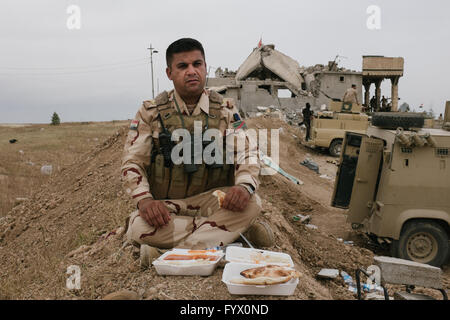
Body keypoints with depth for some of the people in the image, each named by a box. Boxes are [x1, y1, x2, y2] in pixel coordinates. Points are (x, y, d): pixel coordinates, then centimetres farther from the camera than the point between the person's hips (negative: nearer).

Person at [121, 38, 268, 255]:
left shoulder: (224, 111, 6)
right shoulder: (151, 113, 2)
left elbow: (247, 153, 1)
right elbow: (132, 162, -1)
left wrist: (244, 186, -23)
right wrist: (144, 200, -22)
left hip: (211, 199, 1)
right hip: (164, 205, 0)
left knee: (252, 204, -28)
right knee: (139, 227, -33)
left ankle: (180, 253, -26)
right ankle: (227, 230, -21)